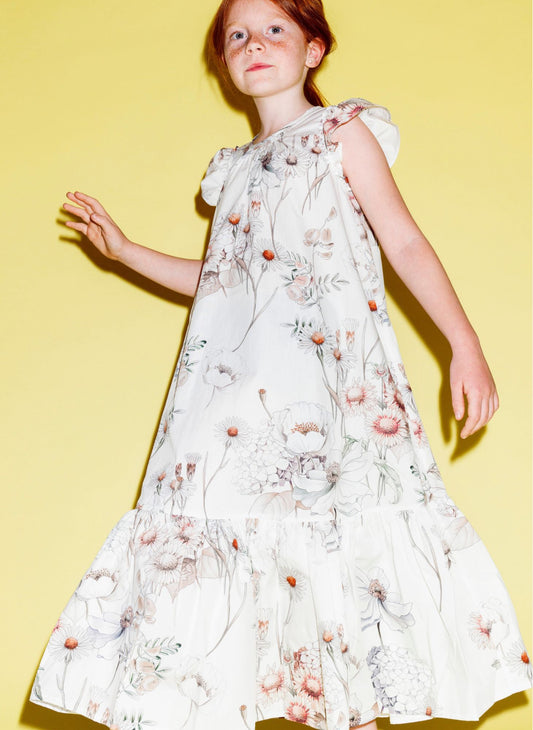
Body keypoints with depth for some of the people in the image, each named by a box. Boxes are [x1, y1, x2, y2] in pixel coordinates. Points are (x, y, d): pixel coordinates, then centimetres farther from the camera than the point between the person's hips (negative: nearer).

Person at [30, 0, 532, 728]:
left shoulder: (343, 134, 9)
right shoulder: (235, 169, 24)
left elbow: (406, 243, 2)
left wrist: (466, 345, -6)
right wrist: (125, 251, 27)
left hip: (330, 364, -5)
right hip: (238, 380, 5)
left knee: (336, 542, -12)